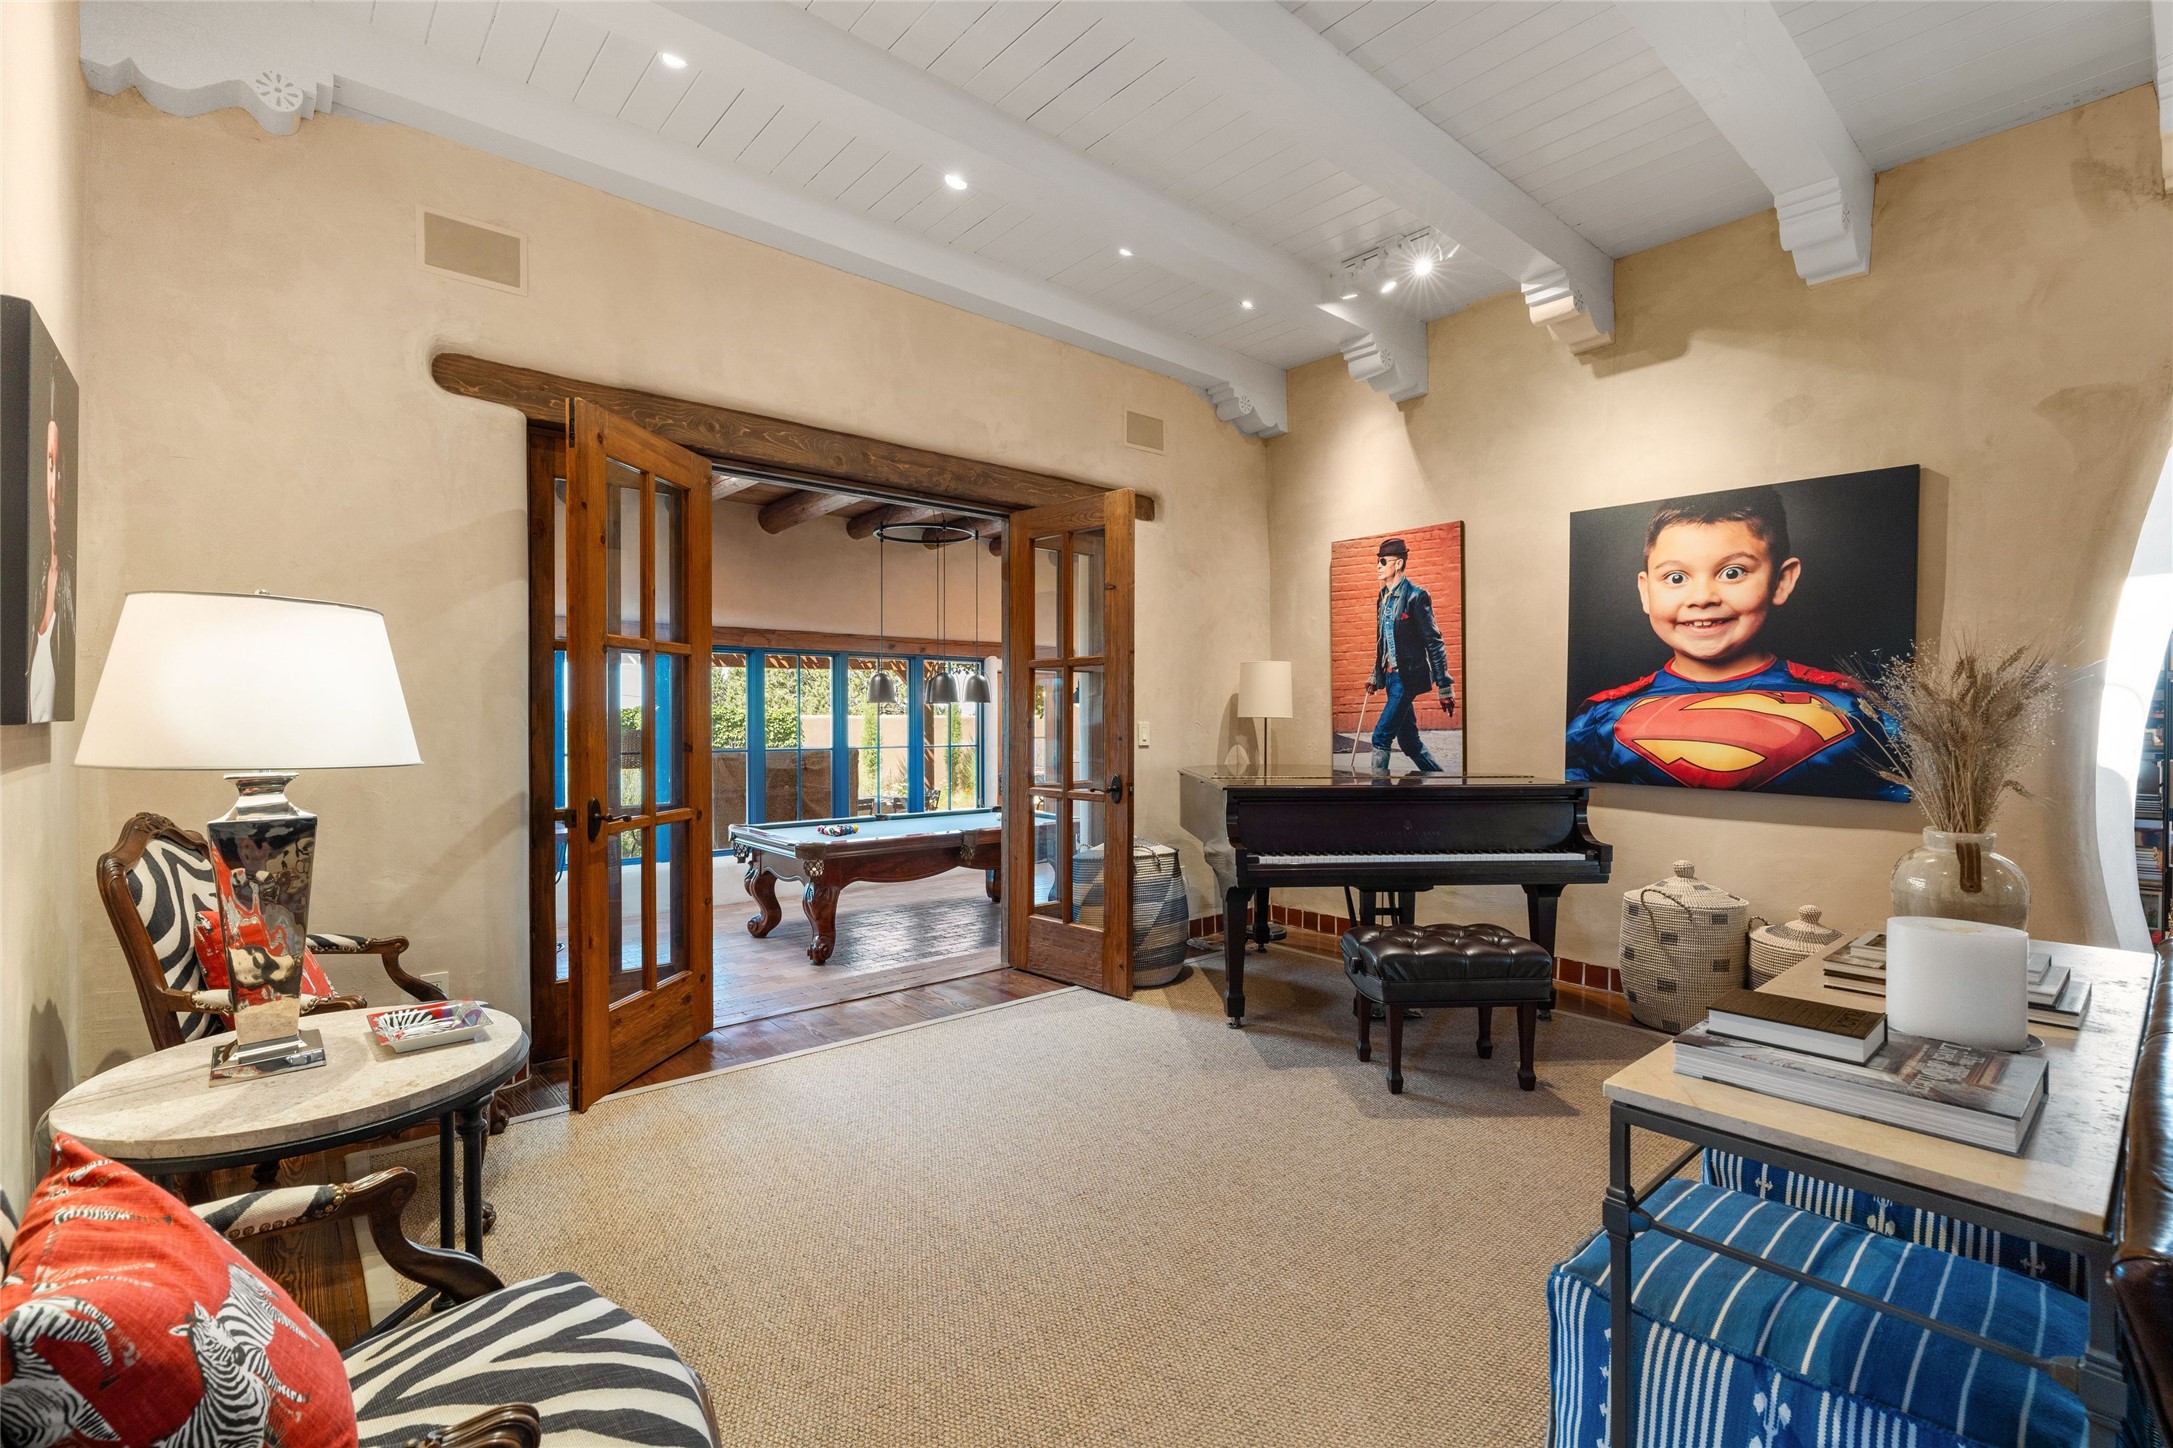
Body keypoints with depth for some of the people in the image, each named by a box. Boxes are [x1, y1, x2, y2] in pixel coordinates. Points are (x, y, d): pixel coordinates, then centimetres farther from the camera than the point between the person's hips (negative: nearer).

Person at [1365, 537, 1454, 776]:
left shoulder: (1416, 596, -12)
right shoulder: (1383, 598, 12)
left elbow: (1434, 643, -12)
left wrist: (1445, 687, -14)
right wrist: (1375, 676, 20)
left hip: (1408, 677, -8)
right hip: (1391, 676, 8)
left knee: (1381, 736, -12)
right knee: (1407, 739, 13)